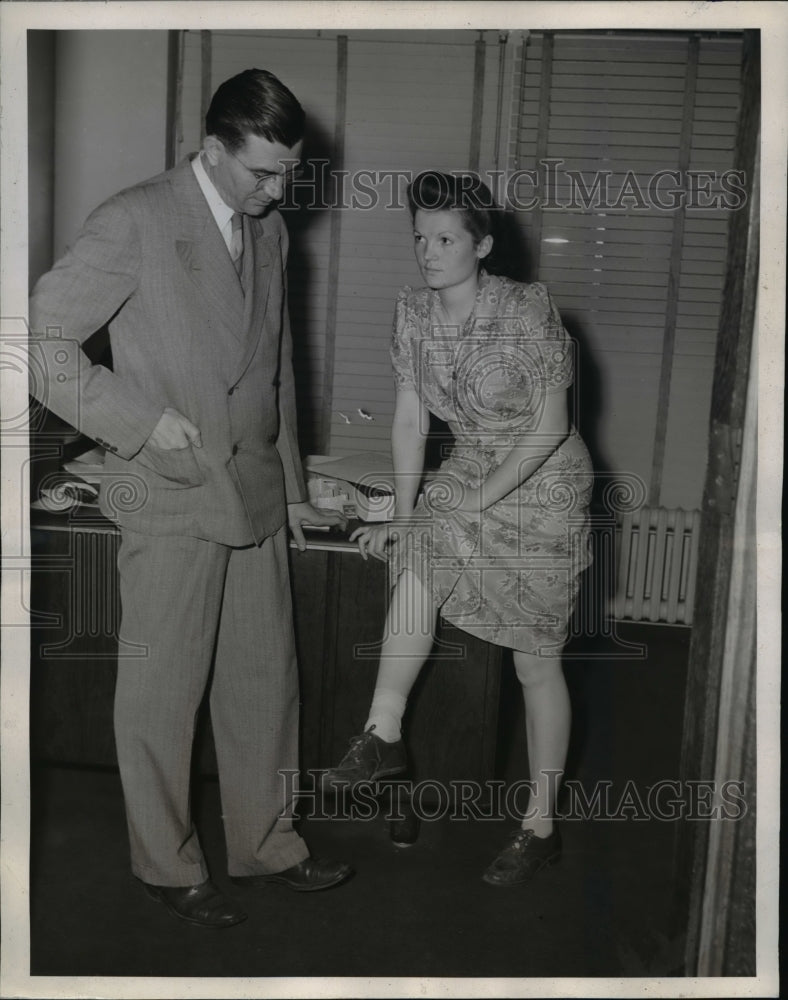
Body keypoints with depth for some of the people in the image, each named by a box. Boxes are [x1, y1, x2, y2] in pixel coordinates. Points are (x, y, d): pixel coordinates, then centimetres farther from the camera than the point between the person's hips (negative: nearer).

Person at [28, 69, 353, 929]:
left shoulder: (269, 231, 11)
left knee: (265, 681, 14)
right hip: (169, 499, -6)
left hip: (254, 495, 7)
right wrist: (146, 423, -16)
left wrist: (290, 489, 19)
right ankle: (167, 867, 25)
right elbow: (43, 338, -12)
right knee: (163, 693, 6)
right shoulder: (136, 220, -11)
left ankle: (264, 847, 31)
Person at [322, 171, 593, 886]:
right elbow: (410, 421, 1)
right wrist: (403, 514, -4)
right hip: (468, 476, 6)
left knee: (537, 660, -2)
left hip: (543, 487, -5)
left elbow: (549, 426, -18)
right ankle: (384, 735, -11)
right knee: (416, 559, -22)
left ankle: (541, 825, 11)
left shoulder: (529, 311, -20)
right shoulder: (414, 313, -3)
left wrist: (472, 504, -20)